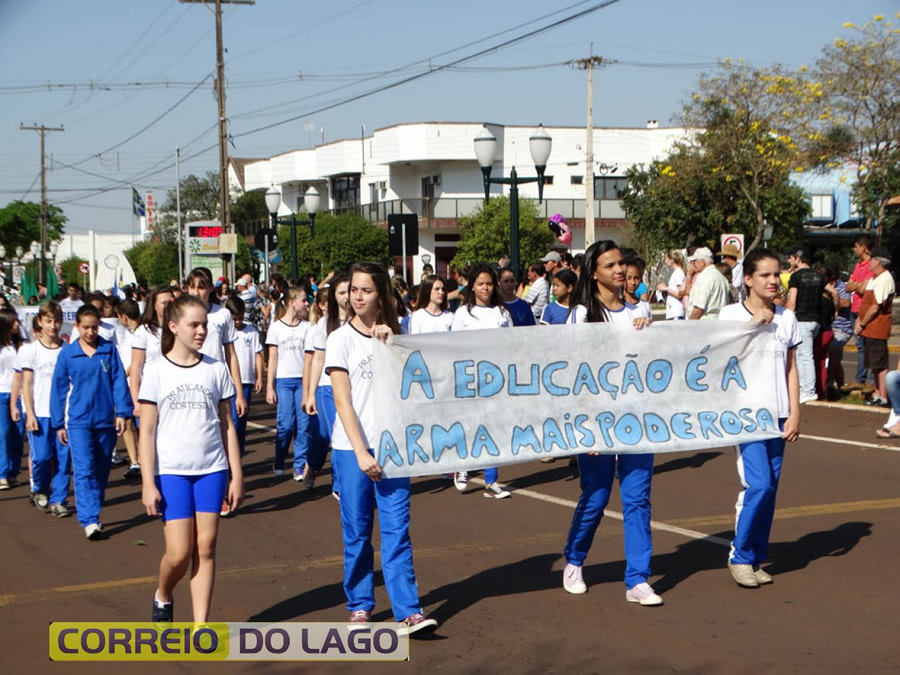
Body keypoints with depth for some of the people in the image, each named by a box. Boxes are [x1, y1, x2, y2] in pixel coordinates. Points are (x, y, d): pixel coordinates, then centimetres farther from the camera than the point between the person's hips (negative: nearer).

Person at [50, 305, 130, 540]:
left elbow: (119, 382, 1)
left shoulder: (109, 350, 1)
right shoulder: (67, 354, 0)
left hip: (106, 420, 2)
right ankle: (89, 520, -16)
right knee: (84, 471, -12)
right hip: (79, 421, -2)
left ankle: (93, 516, 25)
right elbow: (59, 388, 5)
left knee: (101, 472, 11)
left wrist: (121, 412, -6)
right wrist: (59, 423, 6)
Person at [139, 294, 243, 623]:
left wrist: (237, 476, 6)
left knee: (205, 548, 1)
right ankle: (163, 596, 28)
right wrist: (148, 483, -7)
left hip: (211, 469, 2)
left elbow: (227, 425, 8)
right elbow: (147, 431, -2)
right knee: (179, 552, -5)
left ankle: (201, 626, 9)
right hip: (171, 471, -2)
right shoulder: (157, 371, -2)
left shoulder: (217, 369, 5)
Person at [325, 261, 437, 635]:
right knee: (356, 531, 5)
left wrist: (390, 343, -10)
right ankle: (359, 605, 18)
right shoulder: (341, 340, -1)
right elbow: (342, 401, -7)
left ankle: (409, 611, -5)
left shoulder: (391, 335, 10)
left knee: (397, 530, -2)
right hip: (352, 448, -2)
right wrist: (361, 452, -14)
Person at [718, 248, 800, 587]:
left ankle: (756, 559, 16)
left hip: (777, 415, 4)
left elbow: (791, 368, 10)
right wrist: (755, 324, -15)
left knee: (770, 488, 5)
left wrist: (794, 413, 3)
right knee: (758, 484, -13)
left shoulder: (786, 317, 9)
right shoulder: (731, 314, -2)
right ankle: (740, 556, 3)